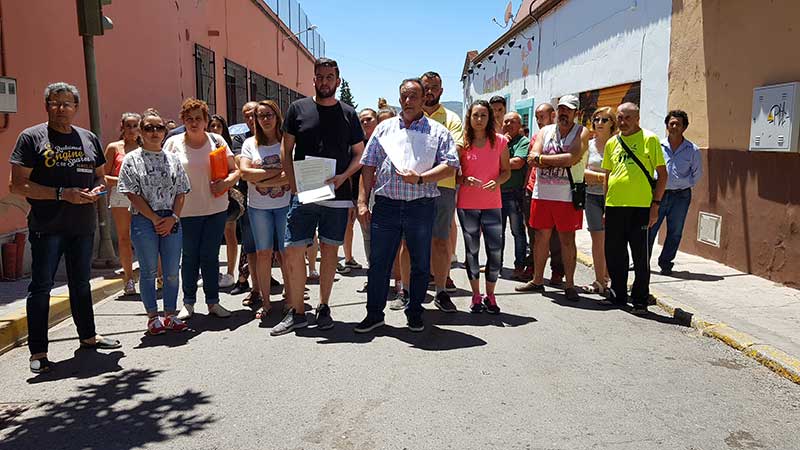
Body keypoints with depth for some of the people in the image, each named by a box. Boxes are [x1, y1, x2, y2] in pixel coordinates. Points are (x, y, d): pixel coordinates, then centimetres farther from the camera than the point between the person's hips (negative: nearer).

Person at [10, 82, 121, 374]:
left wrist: (97, 190, -3)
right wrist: (62, 194, -19)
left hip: (83, 225, 5)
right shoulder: (31, 137, -4)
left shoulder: (89, 138, 11)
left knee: (81, 283, 18)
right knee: (41, 286, -1)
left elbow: (100, 177, 20)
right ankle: (38, 352, 7)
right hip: (47, 227, -5)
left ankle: (88, 335, 32)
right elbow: (18, 185, -10)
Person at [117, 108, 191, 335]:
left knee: (172, 272, 7)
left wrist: (173, 218, -7)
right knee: (148, 271, 6)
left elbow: (181, 192, 8)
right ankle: (153, 317, 17)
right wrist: (155, 219, -10)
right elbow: (133, 194, -6)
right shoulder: (132, 159, 0)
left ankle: (170, 314, 19)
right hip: (144, 221, -3)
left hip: (171, 221, 3)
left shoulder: (173, 159, 10)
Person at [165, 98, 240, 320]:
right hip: (187, 211, -1)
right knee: (190, 257, 7)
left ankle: (213, 302, 17)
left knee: (210, 256, 6)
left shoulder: (216, 140, 4)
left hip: (216, 209, 1)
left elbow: (234, 170, 6)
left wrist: (226, 182, -16)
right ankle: (188, 303, 19)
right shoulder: (174, 143, 0)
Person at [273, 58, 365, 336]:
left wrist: (343, 177, -10)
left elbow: (359, 154, 9)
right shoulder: (298, 109, 6)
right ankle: (296, 312, 11)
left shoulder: (348, 114, 7)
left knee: (329, 251, 7)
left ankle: (323, 308, 21)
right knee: (293, 251, -2)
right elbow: (286, 151, 7)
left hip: (337, 195, 0)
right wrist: (294, 184, -6)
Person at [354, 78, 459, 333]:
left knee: (420, 264, 9)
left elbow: (450, 167, -4)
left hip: (421, 206, -1)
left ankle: (415, 312, 26)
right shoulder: (385, 128, 13)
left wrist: (420, 178, -17)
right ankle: (374, 314, 18)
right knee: (378, 262, 5)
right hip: (386, 204, 1)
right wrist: (363, 200, 2)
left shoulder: (438, 132, 6)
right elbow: (369, 166, 10)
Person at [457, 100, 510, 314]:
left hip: (492, 204, 0)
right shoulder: (462, 142, 1)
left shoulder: (500, 141, 3)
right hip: (467, 204, 0)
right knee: (472, 251, 8)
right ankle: (476, 296, 21)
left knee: (496, 252, -2)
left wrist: (497, 181, -14)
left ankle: (490, 296, 16)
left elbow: (506, 171, 7)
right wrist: (465, 180, -16)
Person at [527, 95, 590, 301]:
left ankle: (569, 284, 12)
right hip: (542, 193, 3)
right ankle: (538, 280, 22)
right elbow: (533, 158, -4)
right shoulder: (545, 131, 11)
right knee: (541, 237, 10)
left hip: (567, 196, -3)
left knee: (567, 239, 2)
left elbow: (573, 158, -17)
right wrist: (561, 160, -13)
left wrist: (543, 158, -9)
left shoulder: (581, 133, 1)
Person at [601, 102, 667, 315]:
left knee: (640, 256, 3)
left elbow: (662, 174, -2)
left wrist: (656, 204, -9)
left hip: (640, 207, -4)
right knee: (614, 255, 11)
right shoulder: (612, 143, 13)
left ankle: (640, 301, 14)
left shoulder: (649, 140, -1)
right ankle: (617, 295, 26)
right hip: (614, 207, 5)